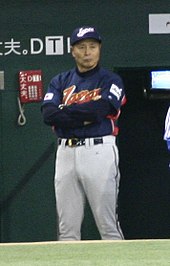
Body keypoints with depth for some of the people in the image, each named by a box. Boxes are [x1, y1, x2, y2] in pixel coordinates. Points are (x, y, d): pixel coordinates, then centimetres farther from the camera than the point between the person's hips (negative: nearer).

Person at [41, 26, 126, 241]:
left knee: (107, 223, -5)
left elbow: (99, 109, -15)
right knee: (67, 228, 6)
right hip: (66, 152, 4)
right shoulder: (60, 82, 15)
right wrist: (85, 117, -10)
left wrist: (64, 111, -2)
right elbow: (48, 115, -2)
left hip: (99, 152, -4)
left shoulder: (111, 81, 4)